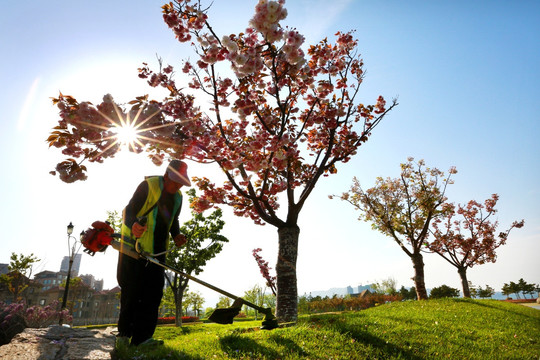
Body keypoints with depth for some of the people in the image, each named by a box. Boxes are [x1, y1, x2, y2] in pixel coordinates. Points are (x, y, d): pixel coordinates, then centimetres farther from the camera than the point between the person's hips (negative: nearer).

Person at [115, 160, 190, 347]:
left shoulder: (177, 196, 9)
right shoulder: (147, 186, -12)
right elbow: (129, 210, -16)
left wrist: (177, 235, 0)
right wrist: (133, 225, -38)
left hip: (157, 250, 6)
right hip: (135, 246, -6)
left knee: (153, 292, -2)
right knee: (132, 290, -2)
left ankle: (142, 337, 2)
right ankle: (124, 334, 14)